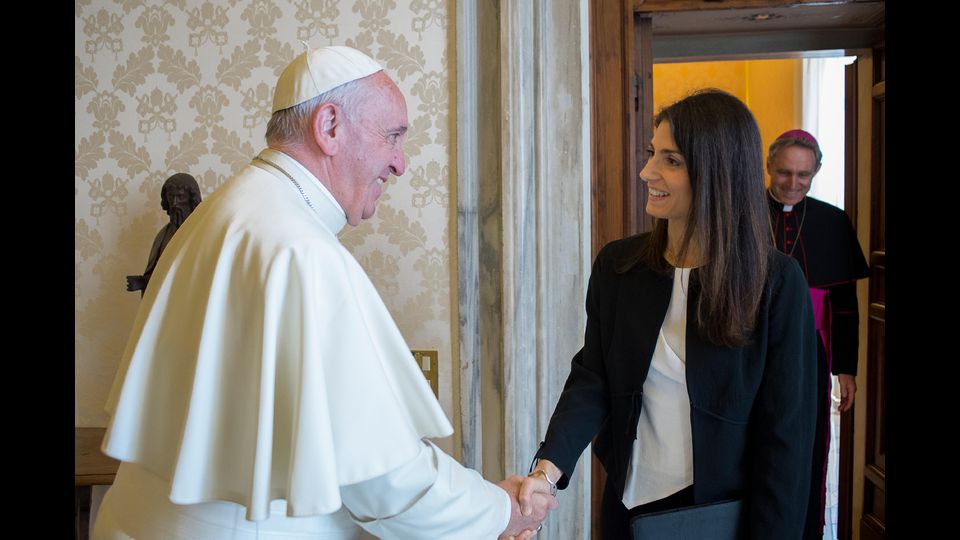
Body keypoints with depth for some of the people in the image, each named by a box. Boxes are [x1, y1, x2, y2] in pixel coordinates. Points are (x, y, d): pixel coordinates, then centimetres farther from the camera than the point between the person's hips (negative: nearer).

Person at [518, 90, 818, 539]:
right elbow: (591, 380, -7)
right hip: (628, 503, 3)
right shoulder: (616, 264, -5)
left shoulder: (776, 282, -14)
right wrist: (549, 467, -22)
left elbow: (786, 430, -12)